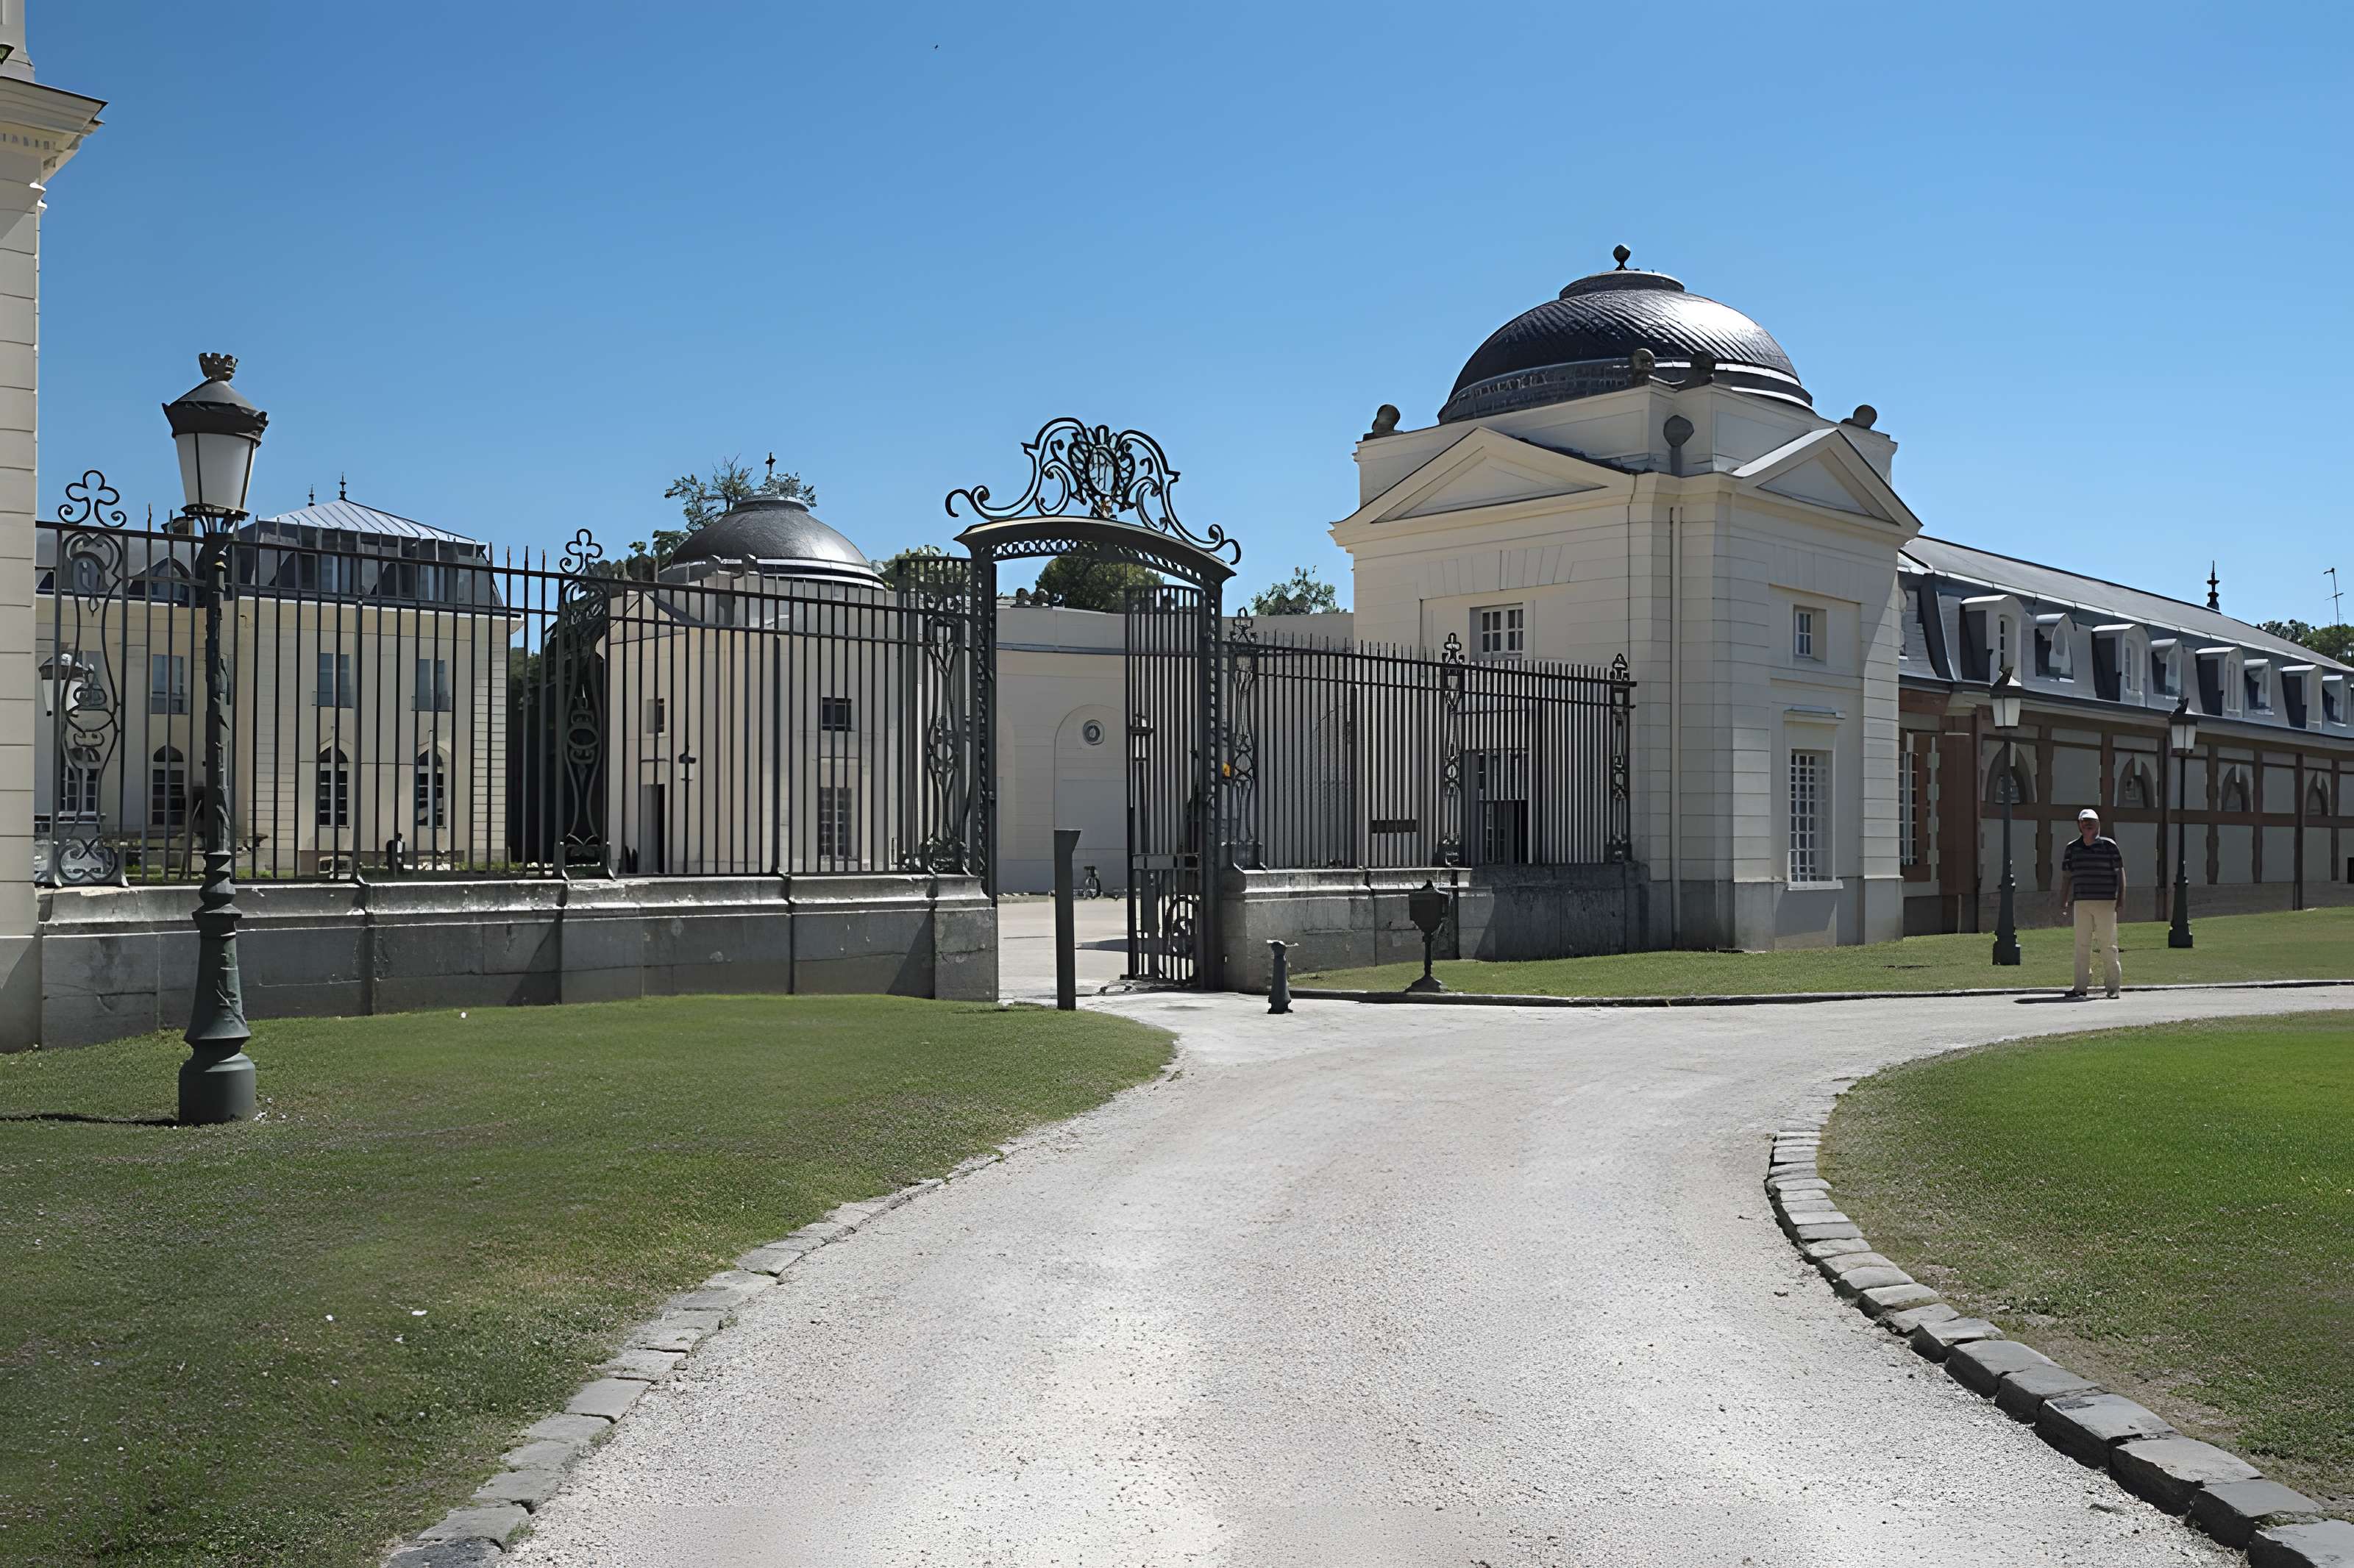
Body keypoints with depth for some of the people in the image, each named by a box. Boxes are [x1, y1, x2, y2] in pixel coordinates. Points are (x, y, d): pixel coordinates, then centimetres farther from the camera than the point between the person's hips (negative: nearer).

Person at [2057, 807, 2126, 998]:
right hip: (2080, 903, 3)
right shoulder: (2072, 848, 11)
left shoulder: (2109, 845, 1)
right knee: (2081, 945, 5)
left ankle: (2114, 987, 4)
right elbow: (2066, 877, 15)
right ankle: (2081, 986, 9)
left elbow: (2120, 872, 2)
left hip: (2105, 903, -3)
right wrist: (2063, 904, 12)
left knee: (2108, 945, -2)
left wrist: (2121, 898, -6)